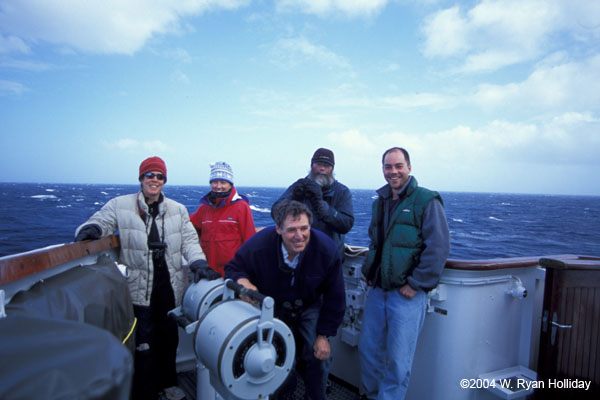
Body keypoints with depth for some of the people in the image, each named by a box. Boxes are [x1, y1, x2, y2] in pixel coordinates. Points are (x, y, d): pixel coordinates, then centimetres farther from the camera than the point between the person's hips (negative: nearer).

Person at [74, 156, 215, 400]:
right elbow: (100, 221, -1)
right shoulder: (120, 205, 3)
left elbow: (189, 240, 6)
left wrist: (198, 263, -10)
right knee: (143, 344, -2)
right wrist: (90, 229, -25)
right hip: (139, 289, -3)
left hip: (170, 286, 3)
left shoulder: (177, 210, 10)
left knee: (169, 337, 15)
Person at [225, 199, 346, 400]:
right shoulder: (259, 245, -30)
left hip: (311, 307, 0)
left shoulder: (327, 249, -28)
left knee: (315, 356, -7)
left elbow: (335, 298, -14)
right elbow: (233, 268, -10)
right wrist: (243, 281, -35)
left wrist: (324, 335, -10)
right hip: (274, 307, 1)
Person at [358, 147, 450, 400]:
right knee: (367, 349, 14)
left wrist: (416, 284, -16)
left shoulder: (427, 201, -9)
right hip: (377, 290, 7)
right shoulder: (380, 202, 13)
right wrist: (368, 272, 12)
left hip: (407, 293, -6)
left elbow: (438, 247, -15)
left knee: (398, 358, 2)